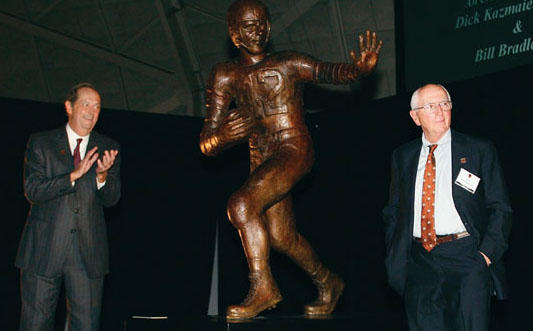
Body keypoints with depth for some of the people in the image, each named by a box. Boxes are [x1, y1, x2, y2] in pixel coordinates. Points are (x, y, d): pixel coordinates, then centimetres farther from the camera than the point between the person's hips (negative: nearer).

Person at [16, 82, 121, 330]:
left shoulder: (108, 149, 11)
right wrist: (74, 175, -18)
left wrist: (102, 175, -16)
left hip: (88, 252, 2)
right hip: (44, 250, -1)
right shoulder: (40, 143, 4)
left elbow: (111, 199, 5)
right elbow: (32, 191, -7)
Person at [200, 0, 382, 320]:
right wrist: (223, 136, -20)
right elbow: (207, 144, 5)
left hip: (294, 149, -5)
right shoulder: (226, 76, 8)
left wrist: (360, 67, -35)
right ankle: (327, 283, 33)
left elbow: (328, 71, -13)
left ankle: (263, 287, -14)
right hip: (262, 160, 6)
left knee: (241, 204, -25)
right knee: (281, 237, 9)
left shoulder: (287, 63, 1)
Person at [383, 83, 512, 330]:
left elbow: (500, 208, 4)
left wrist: (487, 253, -9)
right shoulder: (402, 157, 14)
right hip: (419, 261, 3)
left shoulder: (480, 151, 5)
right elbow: (393, 211, 20)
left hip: (466, 257, -2)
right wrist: (394, 256, 7)